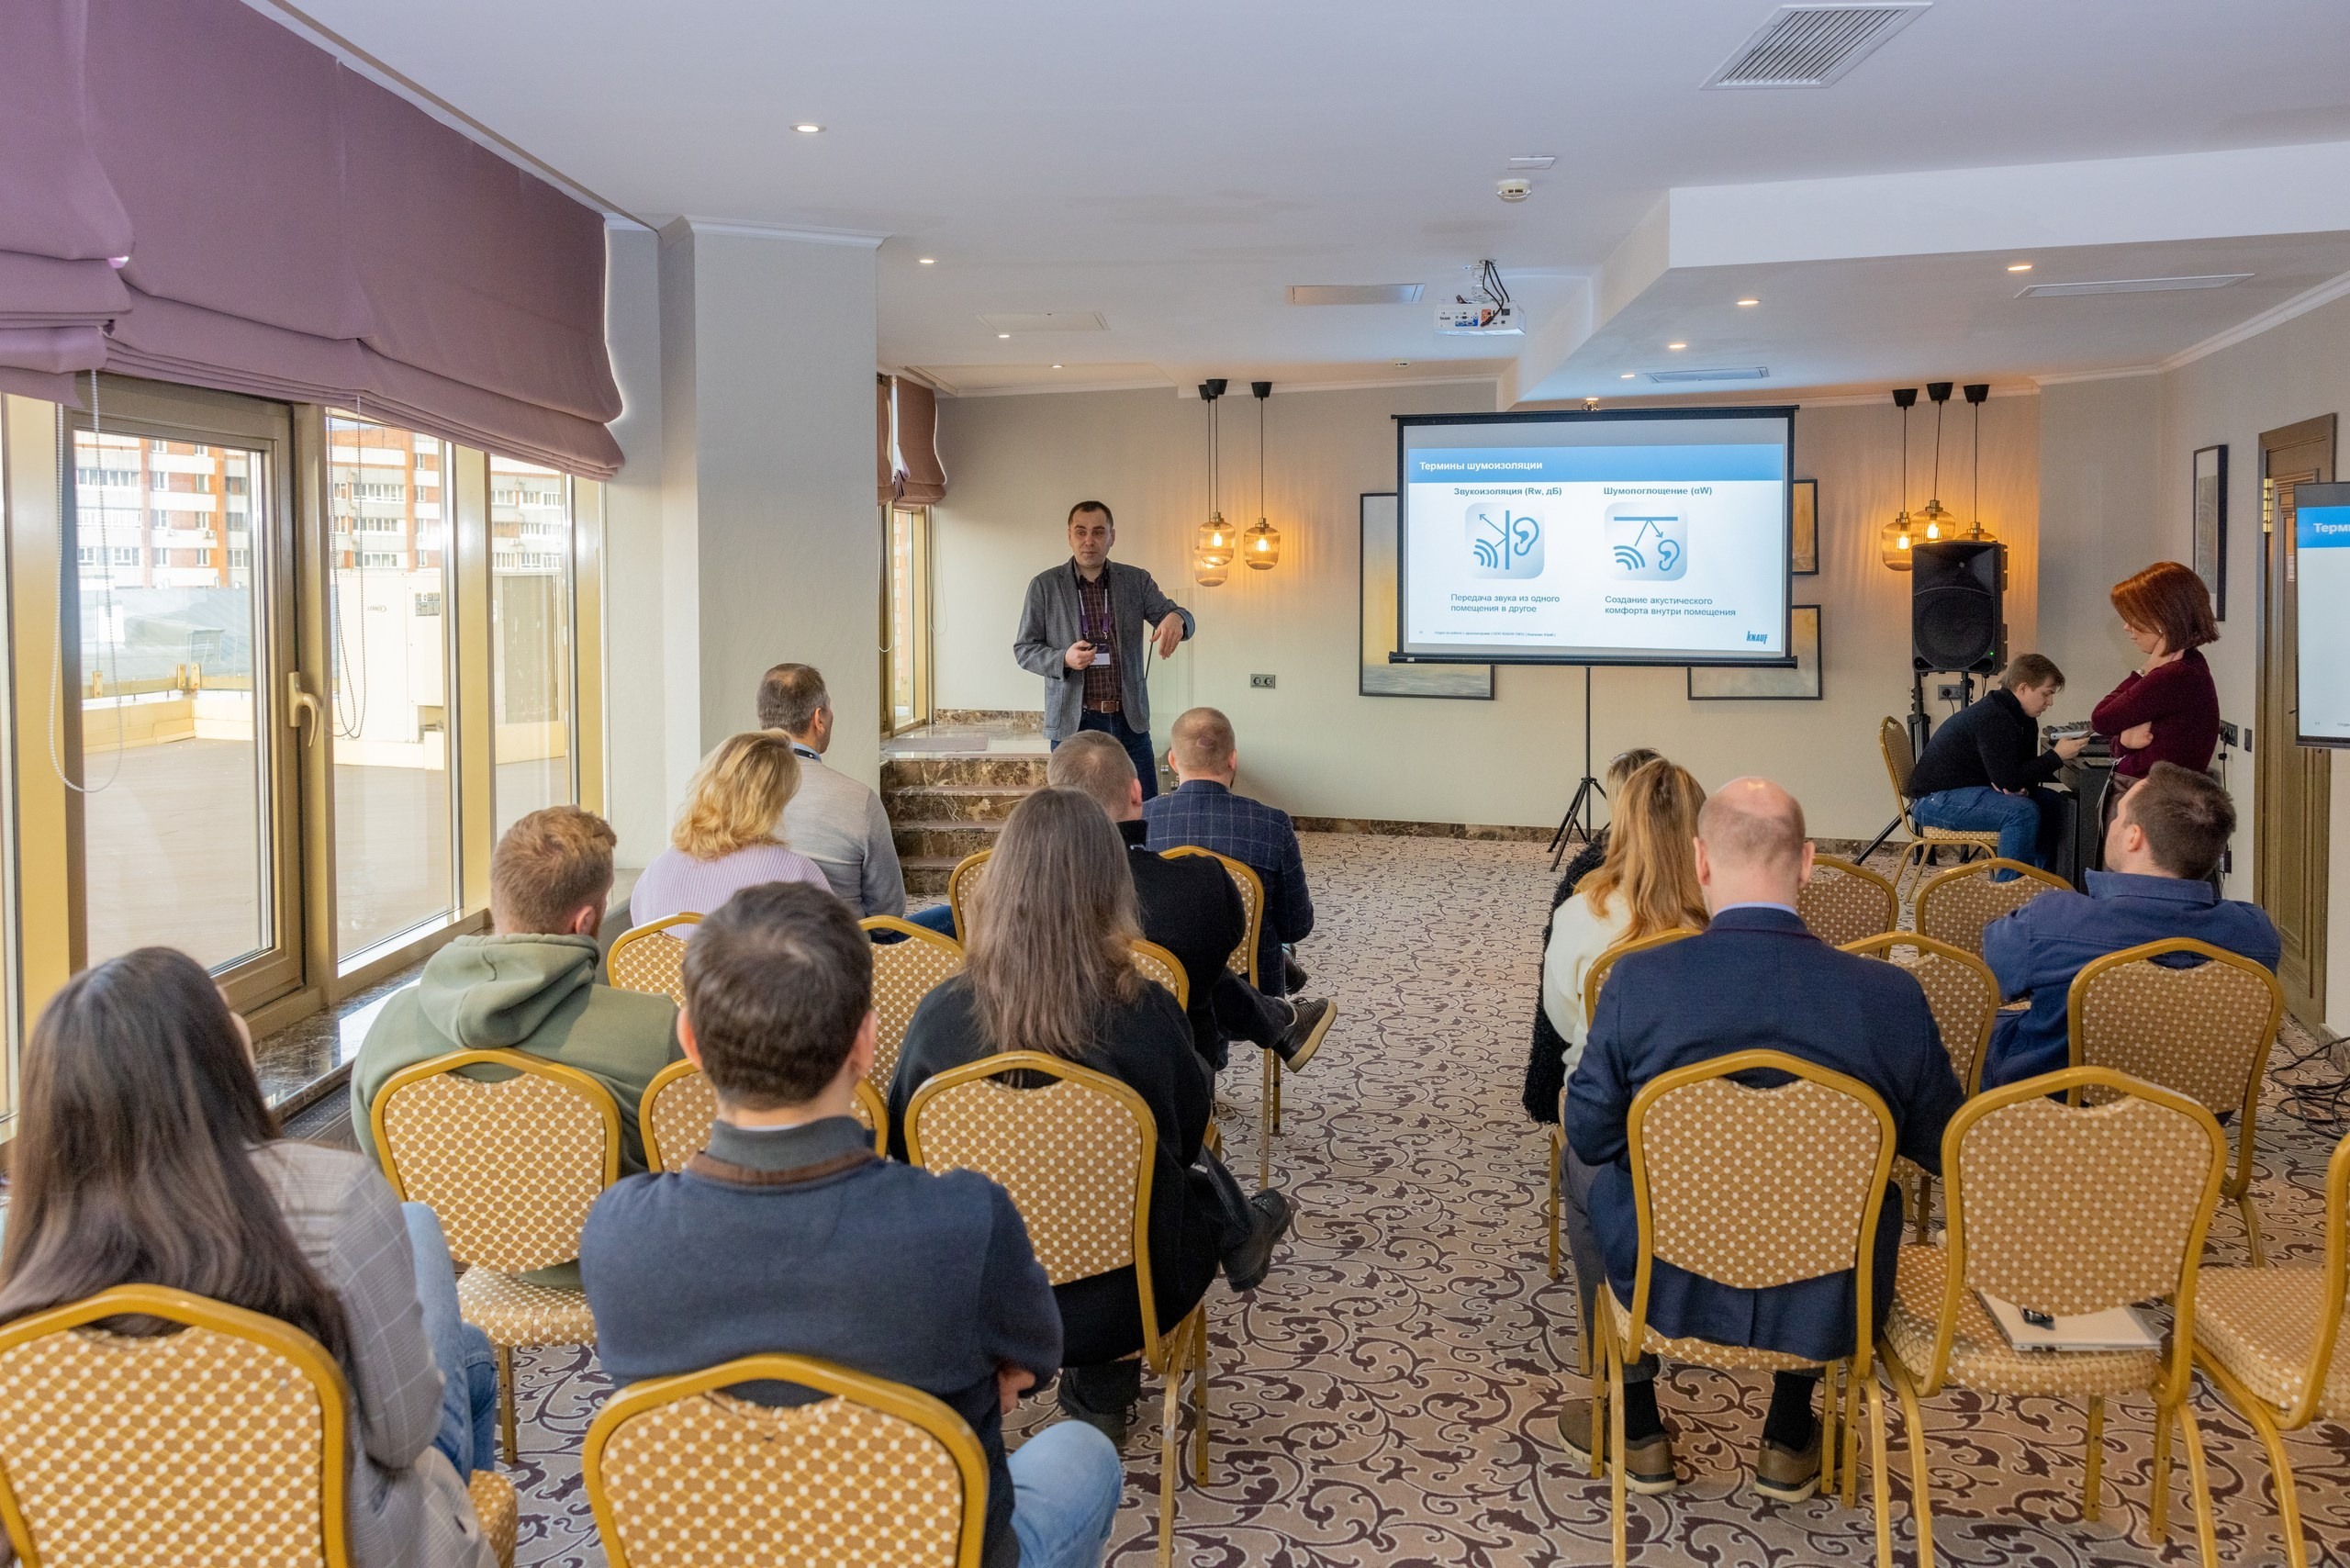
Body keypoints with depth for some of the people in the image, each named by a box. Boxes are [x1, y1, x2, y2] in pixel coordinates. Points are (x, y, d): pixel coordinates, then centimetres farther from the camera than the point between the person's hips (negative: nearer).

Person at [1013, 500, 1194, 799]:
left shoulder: (1136, 580, 8)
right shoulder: (1044, 585, 3)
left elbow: (1176, 618, 0)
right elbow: (1023, 649, 3)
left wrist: (1175, 617, -25)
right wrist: (1064, 659, -17)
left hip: (1130, 721, 2)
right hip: (1073, 722, -1)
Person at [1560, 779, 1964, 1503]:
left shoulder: (1639, 980, -20)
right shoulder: (1891, 995, -17)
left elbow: (1592, 1136, -8)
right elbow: (1941, 1149, -3)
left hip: (1669, 1287, -1)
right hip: (1827, 1303, 2)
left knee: (1583, 1170, 29)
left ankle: (1638, 1431, 38)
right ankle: (1791, 1442, 40)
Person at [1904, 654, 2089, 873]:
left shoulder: (2025, 721, 8)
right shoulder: (1993, 719, -23)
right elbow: (2008, 781, -26)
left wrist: (2020, 786, -14)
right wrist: (2057, 756, -22)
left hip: (1972, 790, 11)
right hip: (1935, 800, -11)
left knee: (2050, 802, 5)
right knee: (2023, 811, -28)